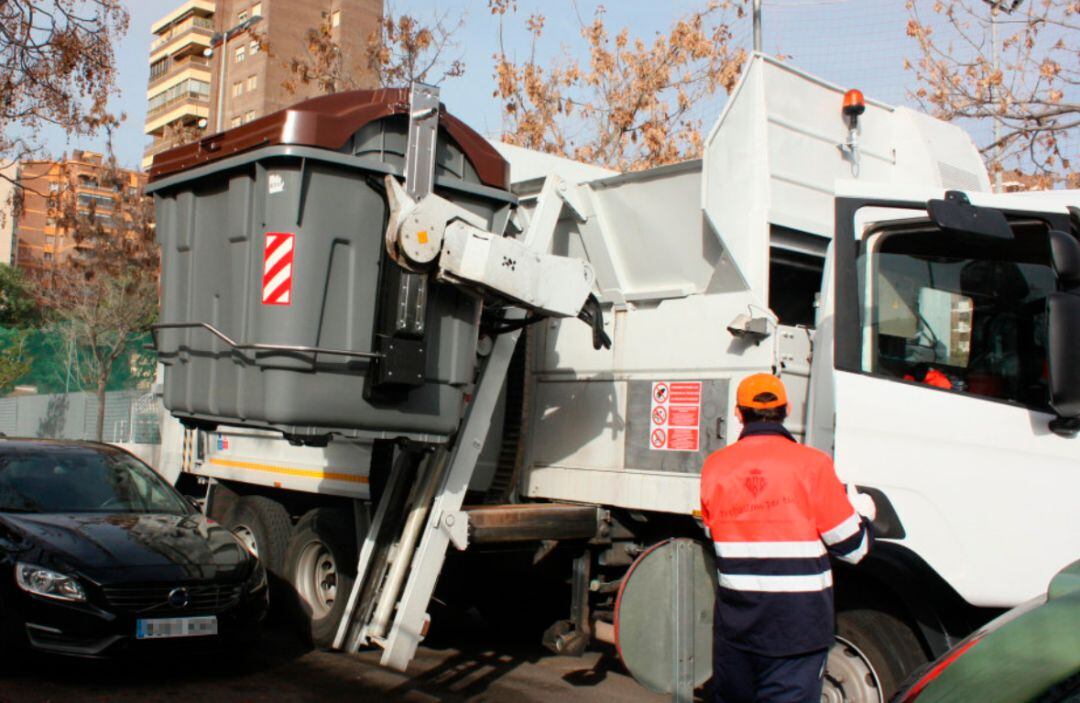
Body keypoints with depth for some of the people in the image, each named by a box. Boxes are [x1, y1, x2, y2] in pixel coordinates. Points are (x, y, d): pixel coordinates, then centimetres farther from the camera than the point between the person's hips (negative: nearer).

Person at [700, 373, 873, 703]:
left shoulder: (714, 466, 0)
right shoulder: (812, 464, -11)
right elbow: (852, 547, -6)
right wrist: (864, 514, 15)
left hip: (735, 622, 4)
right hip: (798, 623, -3)